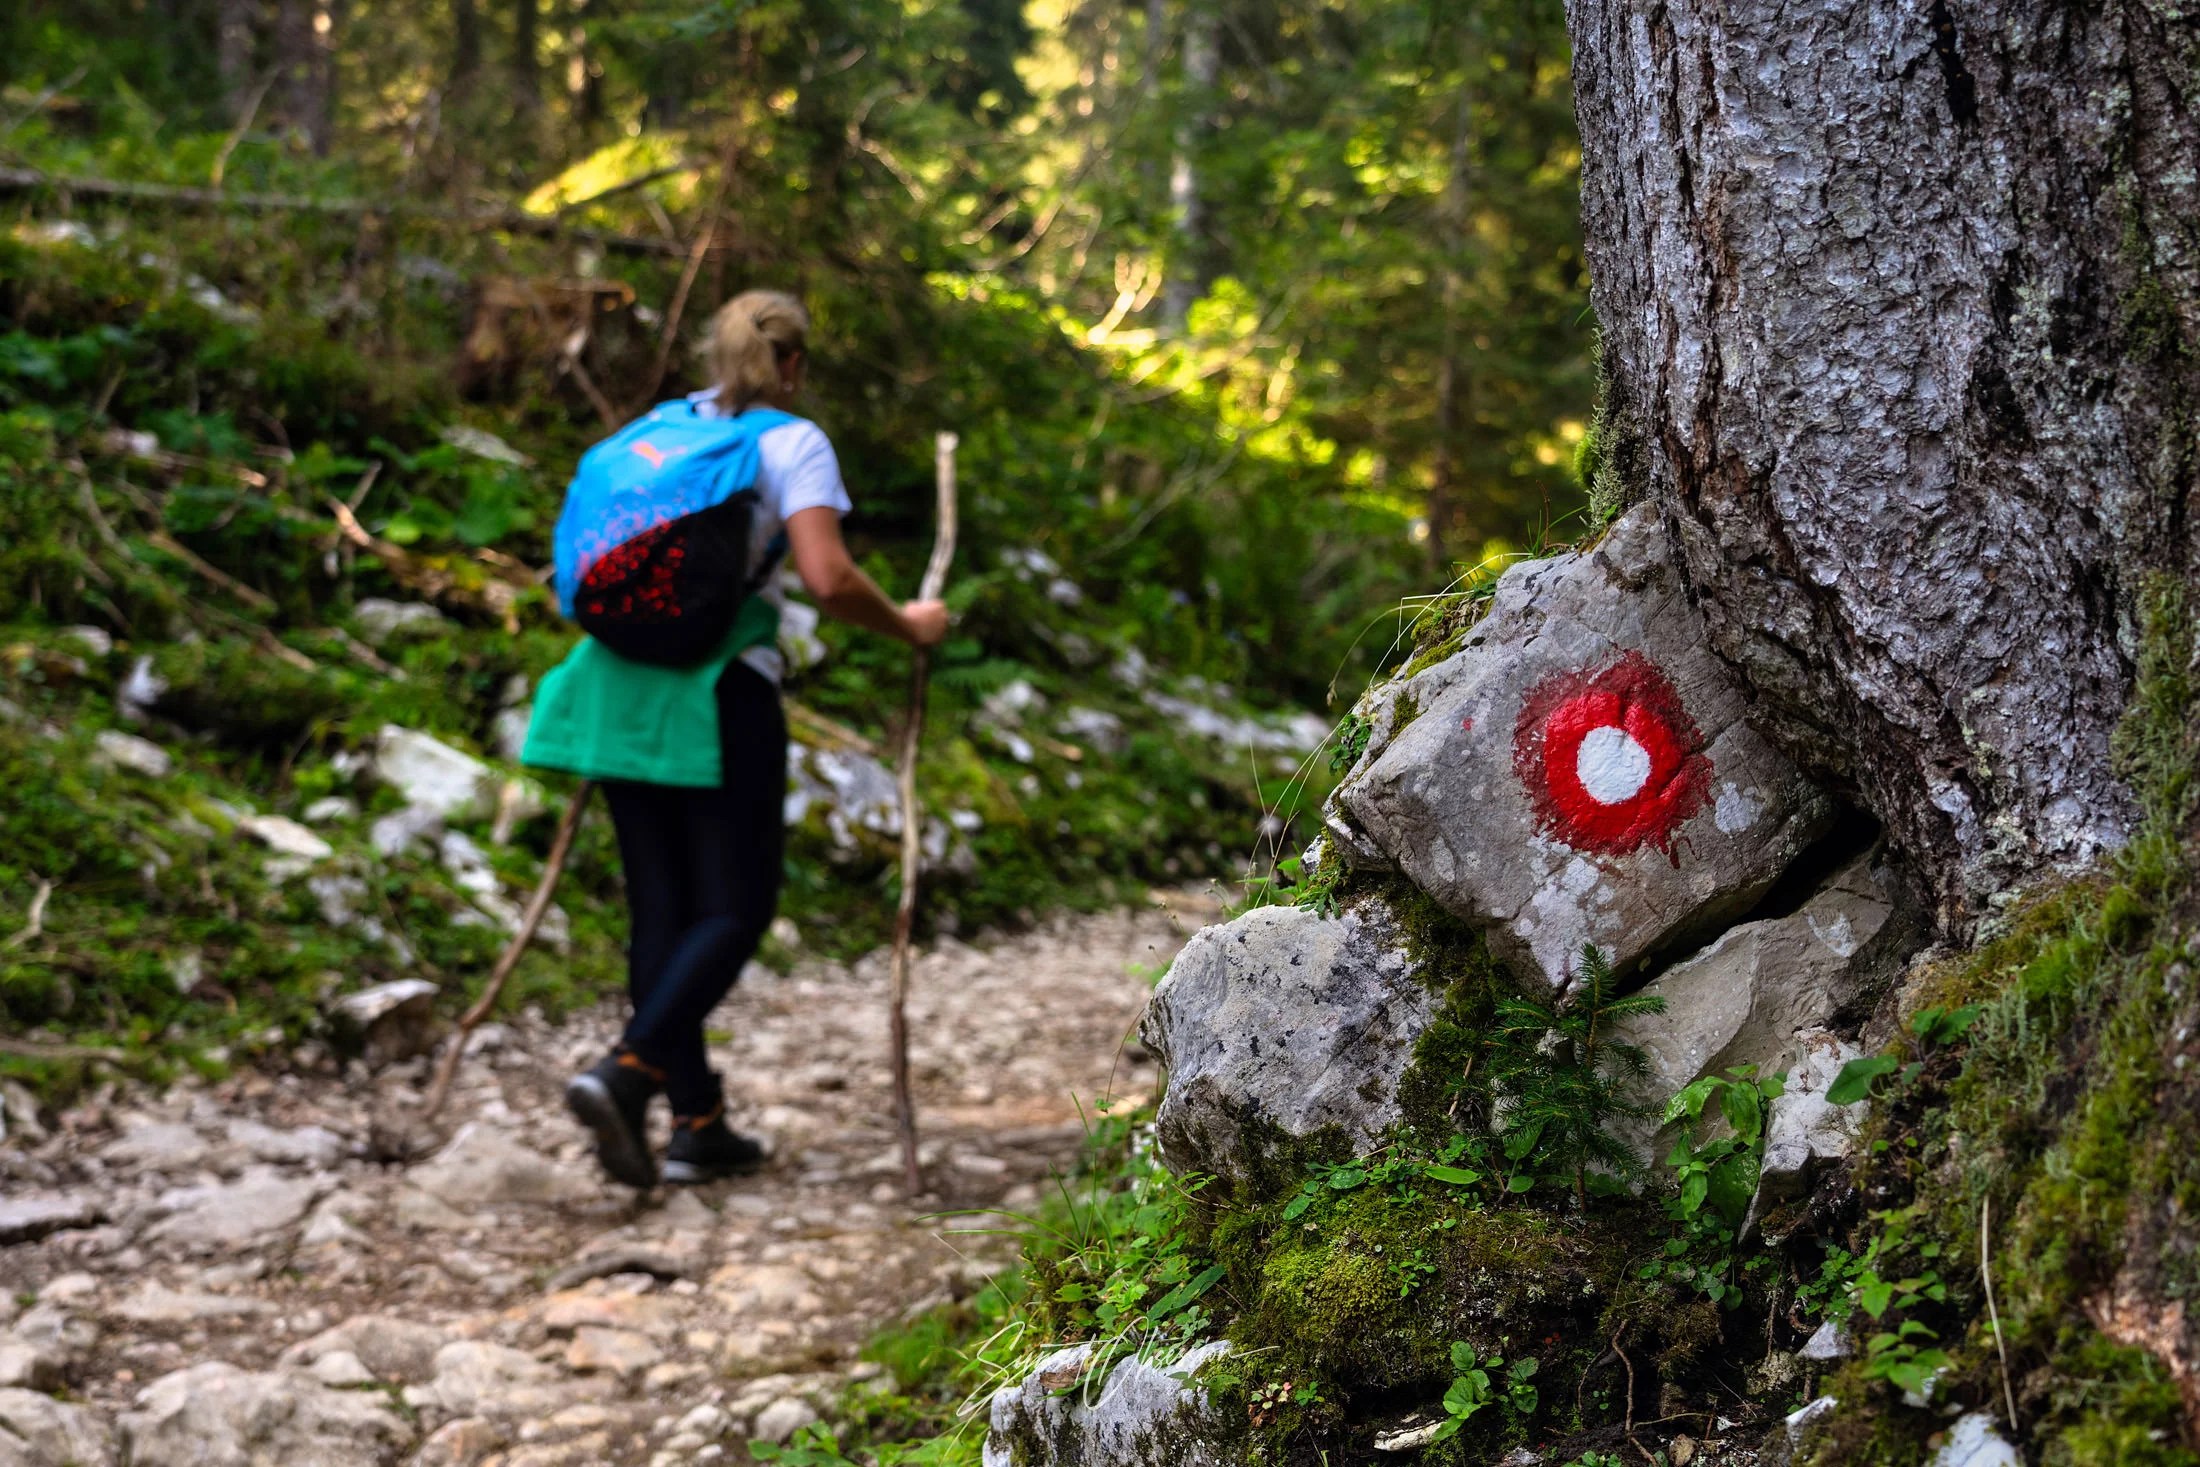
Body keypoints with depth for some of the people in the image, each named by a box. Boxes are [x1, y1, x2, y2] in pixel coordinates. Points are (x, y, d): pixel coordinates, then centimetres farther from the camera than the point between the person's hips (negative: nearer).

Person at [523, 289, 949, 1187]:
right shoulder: (792, 443, -3)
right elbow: (828, 580, -15)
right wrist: (906, 626, 1)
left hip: (622, 684, 6)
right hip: (721, 692, -6)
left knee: (662, 905, 9)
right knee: (735, 906, 2)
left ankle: (697, 1122, 11)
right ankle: (626, 1074, -16)